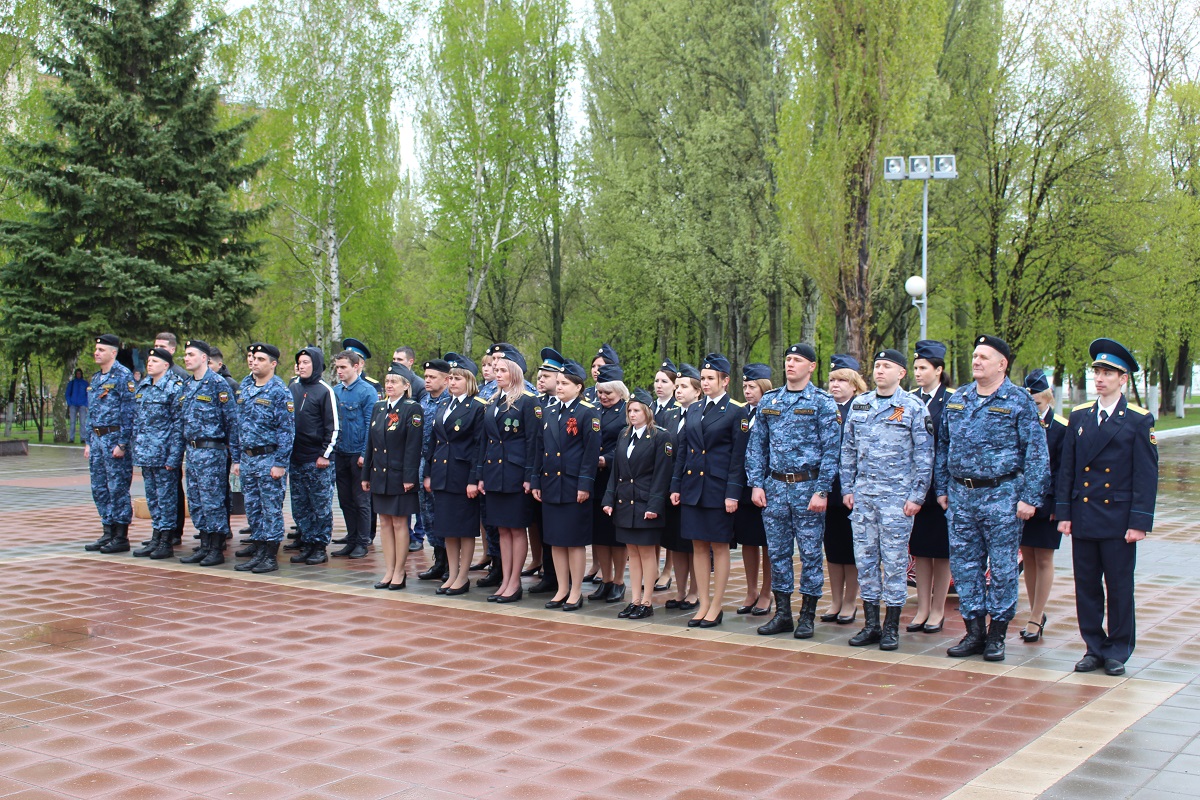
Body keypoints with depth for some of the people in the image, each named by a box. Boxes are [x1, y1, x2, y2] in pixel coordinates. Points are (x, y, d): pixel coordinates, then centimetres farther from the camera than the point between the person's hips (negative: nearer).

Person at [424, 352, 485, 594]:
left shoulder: (477, 408, -7)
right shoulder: (443, 408, 14)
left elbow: (479, 446, -11)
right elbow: (433, 442, 16)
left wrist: (474, 480, -16)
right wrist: (428, 473, 11)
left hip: (463, 475, -7)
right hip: (442, 475, 7)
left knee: (465, 528, 1)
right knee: (447, 528, 11)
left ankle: (463, 578, 9)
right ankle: (451, 575, 19)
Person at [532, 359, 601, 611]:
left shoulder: (588, 412, -6)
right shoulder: (548, 412, 12)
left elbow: (592, 451, -10)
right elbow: (540, 449, 14)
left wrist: (585, 484, -15)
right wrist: (536, 482, 9)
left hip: (573, 486, -6)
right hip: (550, 485, 6)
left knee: (574, 541, 0)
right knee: (555, 540, 10)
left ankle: (576, 592, 9)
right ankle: (562, 590, 18)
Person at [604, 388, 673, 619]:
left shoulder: (660, 437, -7)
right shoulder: (624, 435, 11)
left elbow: (661, 475, -11)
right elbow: (616, 471, 13)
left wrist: (654, 505, -17)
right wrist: (609, 500, 5)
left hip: (645, 504, -6)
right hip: (624, 503, 6)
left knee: (647, 552, 0)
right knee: (632, 551, 10)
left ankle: (647, 602, 6)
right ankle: (635, 600, 15)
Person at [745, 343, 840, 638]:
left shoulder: (822, 402, -3)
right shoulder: (768, 401, 10)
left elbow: (830, 450, -7)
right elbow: (756, 445, 12)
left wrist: (821, 491, -13)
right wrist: (756, 484, 2)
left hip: (808, 485, -4)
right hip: (775, 486, 4)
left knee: (810, 552, 1)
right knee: (777, 551, 8)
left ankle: (807, 616, 10)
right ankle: (782, 613, 17)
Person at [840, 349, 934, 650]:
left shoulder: (914, 408, -3)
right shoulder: (859, 405, 10)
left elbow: (924, 455, -4)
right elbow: (848, 449, 15)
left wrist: (916, 496, -9)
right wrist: (847, 488, 8)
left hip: (897, 495, -4)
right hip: (862, 493, 4)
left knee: (894, 561, 0)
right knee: (865, 558, 6)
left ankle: (892, 628, 8)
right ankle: (871, 623, 15)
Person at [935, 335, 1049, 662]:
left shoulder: (1019, 401, -4)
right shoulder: (956, 399, 10)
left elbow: (1036, 453, -6)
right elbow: (943, 446, 16)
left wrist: (1029, 497, -12)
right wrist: (942, 488, 10)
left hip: (1001, 495, -4)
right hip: (960, 494, 5)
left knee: (1002, 567, 2)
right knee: (965, 564, 7)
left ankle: (997, 635, 13)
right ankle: (974, 631, 17)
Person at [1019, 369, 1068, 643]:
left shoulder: (1061, 427, -5)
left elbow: (1063, 470, -6)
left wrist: (1055, 504, -13)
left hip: (1046, 504, -4)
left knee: (1043, 560, 3)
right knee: (1028, 558, 11)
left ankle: (1035, 618, 9)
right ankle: (1037, 615, 22)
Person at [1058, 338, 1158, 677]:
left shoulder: (1139, 420, -3)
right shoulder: (1079, 416, 8)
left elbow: (1147, 476, -5)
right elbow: (1067, 468, 9)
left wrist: (1140, 521, -11)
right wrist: (1063, 512, 3)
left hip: (1118, 519, -3)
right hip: (1083, 516, 4)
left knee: (1119, 587, 4)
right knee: (1086, 585, 8)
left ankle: (1118, 652, 15)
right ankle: (1094, 648, 19)